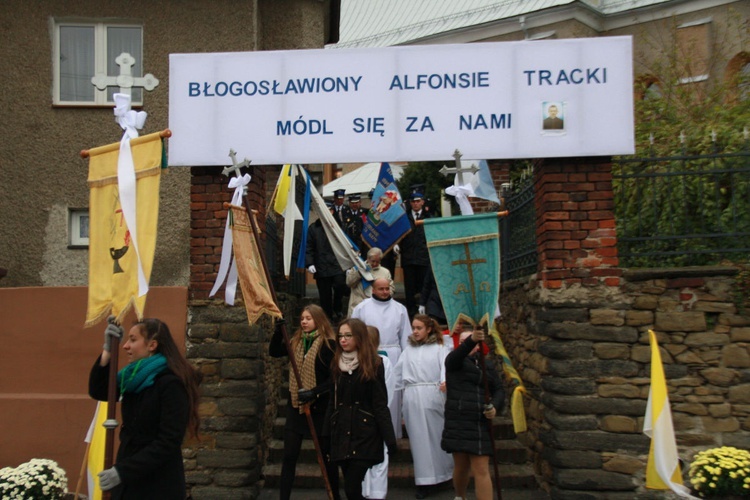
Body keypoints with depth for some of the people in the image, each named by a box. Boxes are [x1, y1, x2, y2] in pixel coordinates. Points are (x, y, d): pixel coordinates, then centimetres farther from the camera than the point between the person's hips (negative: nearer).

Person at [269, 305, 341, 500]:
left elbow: (333, 378, -14)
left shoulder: (328, 344, -12)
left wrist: (314, 392, -25)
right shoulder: (297, 341, 6)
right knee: (289, 456, 6)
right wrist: (278, 329, -5)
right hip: (295, 405, 5)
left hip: (319, 406, -5)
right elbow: (274, 352, 7)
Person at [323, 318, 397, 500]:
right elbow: (333, 402, 12)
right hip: (341, 434, 5)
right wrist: (326, 435, 11)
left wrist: (389, 438, -11)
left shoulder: (373, 364, -5)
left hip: (364, 433, -5)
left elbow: (380, 404, -7)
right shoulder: (337, 364, 9)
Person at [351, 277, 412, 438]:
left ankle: (391, 431, 12)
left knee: (391, 397, 3)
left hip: (392, 357, 1)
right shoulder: (362, 307, 4)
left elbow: (405, 336, 10)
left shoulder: (399, 309, 8)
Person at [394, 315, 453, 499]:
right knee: (419, 439, 3)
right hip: (412, 398, 3)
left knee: (436, 435, 4)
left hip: (432, 395, -3)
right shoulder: (408, 351, 18)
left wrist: (445, 381, -31)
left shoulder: (439, 348, 5)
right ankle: (424, 481, 8)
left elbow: (446, 365, -12)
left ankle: (443, 471, 22)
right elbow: (398, 373, 16)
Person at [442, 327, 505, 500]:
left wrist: (495, 406, -11)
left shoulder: (487, 366, 12)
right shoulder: (454, 361, 1)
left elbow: (499, 390, 10)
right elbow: (459, 352, -22)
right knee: (461, 466, 9)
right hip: (458, 424, -2)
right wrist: (472, 339, -42)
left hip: (481, 424, 2)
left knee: (481, 470, -3)